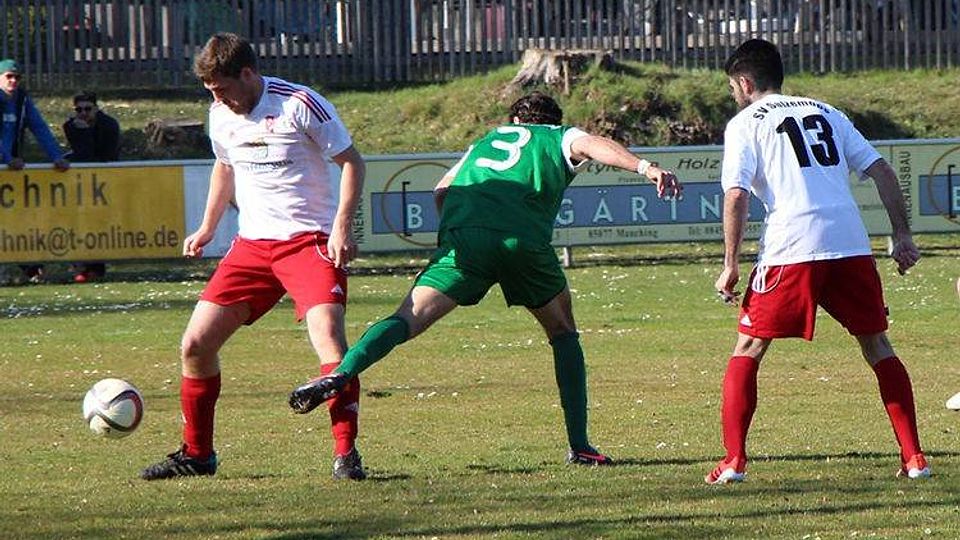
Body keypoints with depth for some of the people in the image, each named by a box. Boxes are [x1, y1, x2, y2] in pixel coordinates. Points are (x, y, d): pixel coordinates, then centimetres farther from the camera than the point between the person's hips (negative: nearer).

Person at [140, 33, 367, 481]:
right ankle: (196, 454, 15)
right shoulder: (221, 115, 7)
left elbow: (351, 161, -8)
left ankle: (346, 455, -16)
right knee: (196, 343, -1)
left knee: (328, 335, -26)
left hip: (309, 240, -6)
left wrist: (342, 227, -18)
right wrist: (207, 227, 22)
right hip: (252, 243, 6)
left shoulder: (299, 105, -13)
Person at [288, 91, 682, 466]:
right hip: (525, 240, -1)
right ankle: (579, 446, 14)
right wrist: (645, 168, -9)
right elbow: (593, 146, 4)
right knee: (563, 332, 20)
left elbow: (442, 191, 33)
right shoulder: (559, 138, 26)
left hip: (463, 236, 1)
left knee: (409, 319, -6)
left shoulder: (487, 141, 37)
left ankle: (341, 374, -34)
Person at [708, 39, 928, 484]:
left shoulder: (744, 123, 9)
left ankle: (734, 461, 0)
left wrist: (731, 265, -1)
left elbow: (736, 195, -5)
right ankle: (914, 458, 10)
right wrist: (902, 237, 16)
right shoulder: (825, 113, 23)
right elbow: (882, 172, 16)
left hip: (790, 247, -4)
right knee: (877, 346, 16)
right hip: (850, 243, 4)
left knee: (748, 350, 8)